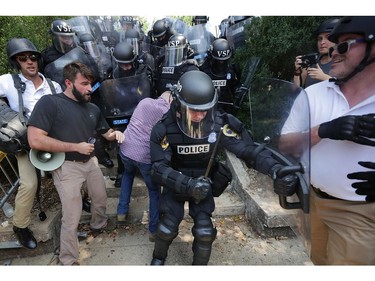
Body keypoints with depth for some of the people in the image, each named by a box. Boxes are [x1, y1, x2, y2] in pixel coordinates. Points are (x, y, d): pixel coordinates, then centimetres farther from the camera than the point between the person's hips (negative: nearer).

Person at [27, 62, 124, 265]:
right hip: (67, 167, -6)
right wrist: (75, 146, -19)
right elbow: (35, 140, -22)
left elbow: (105, 132, 20)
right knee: (71, 218, 1)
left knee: (101, 199, 24)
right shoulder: (50, 102, -13)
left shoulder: (92, 108, 7)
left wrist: (115, 134, -6)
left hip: (91, 162, 7)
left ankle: (98, 224, 55)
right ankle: (68, 261, 23)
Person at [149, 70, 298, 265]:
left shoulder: (219, 124, -24)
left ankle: (200, 265, 28)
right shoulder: (164, 129, -27)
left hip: (204, 185, 1)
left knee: (205, 231, -2)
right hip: (175, 185, -1)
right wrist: (188, 185, -48)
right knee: (167, 228, 1)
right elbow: (159, 168, -31)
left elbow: (247, 149, -25)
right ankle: (158, 258, 34)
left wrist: (276, 169, -42)